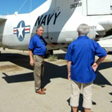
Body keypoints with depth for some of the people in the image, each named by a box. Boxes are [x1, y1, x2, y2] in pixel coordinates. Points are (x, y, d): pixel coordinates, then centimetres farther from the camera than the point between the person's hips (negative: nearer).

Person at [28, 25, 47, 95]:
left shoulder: (41, 38, 12)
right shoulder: (34, 38, -12)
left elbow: (46, 44, 31)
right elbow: (30, 50, -14)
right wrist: (31, 59, -20)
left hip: (42, 57, 9)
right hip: (37, 57, -9)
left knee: (42, 74, 15)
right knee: (37, 74, -3)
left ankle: (40, 86, 28)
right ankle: (38, 89, 6)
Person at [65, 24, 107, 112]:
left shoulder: (73, 44, -8)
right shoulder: (93, 43, -6)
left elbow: (69, 61, -6)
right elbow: (104, 54, -8)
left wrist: (69, 73, 5)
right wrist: (96, 64, 2)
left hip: (75, 74, 0)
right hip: (88, 74, 0)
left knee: (75, 94, 15)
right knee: (87, 96, 13)